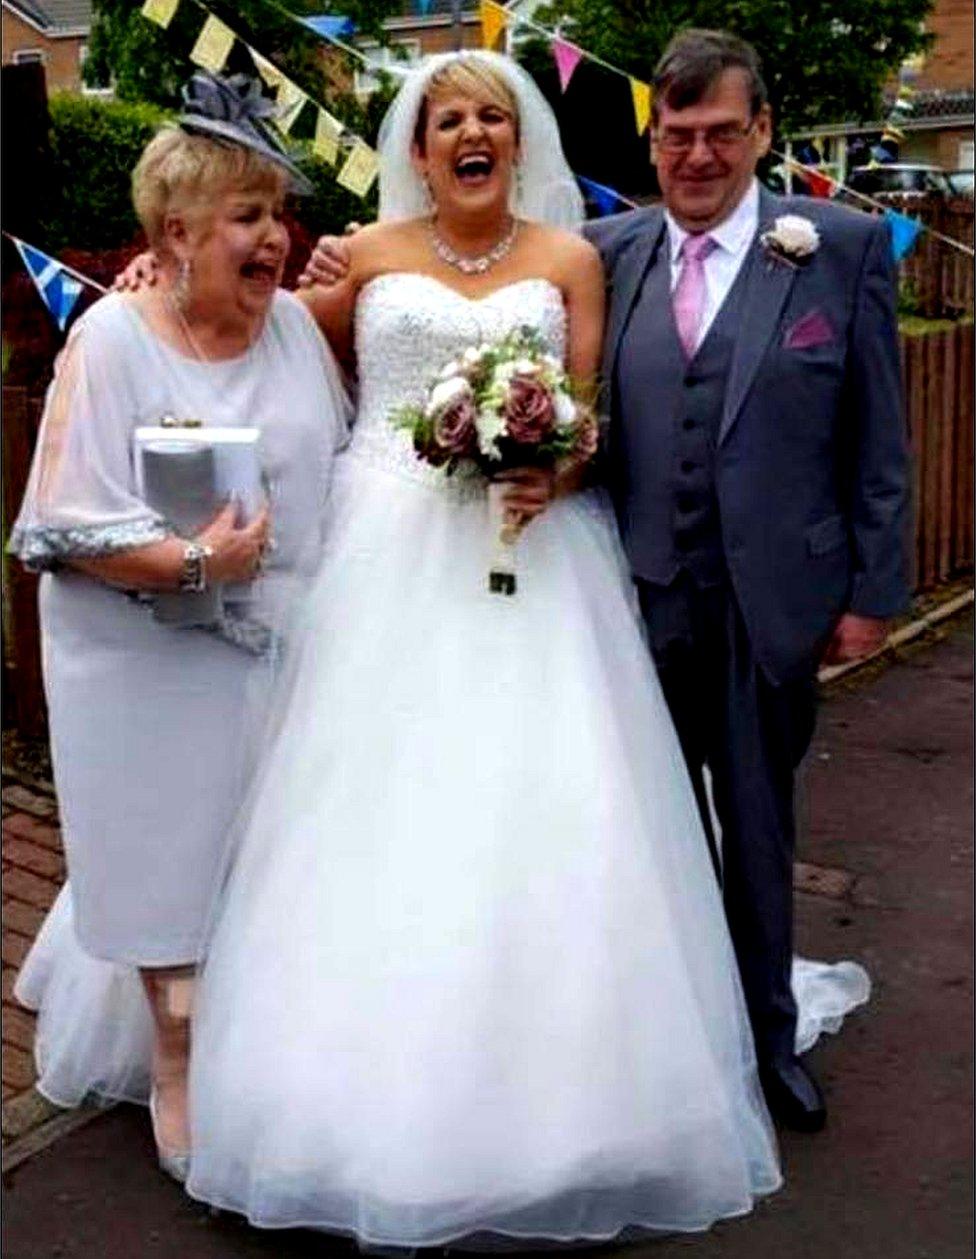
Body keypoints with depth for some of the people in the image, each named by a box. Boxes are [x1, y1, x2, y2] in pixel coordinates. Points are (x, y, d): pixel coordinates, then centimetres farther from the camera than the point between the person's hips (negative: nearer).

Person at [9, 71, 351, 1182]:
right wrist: (191, 562, -26)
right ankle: (177, 1072, 29)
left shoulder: (293, 321, 2)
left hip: (280, 644, 5)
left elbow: (333, 463, 14)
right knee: (178, 860, 8)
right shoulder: (113, 339, -14)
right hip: (157, 663, -5)